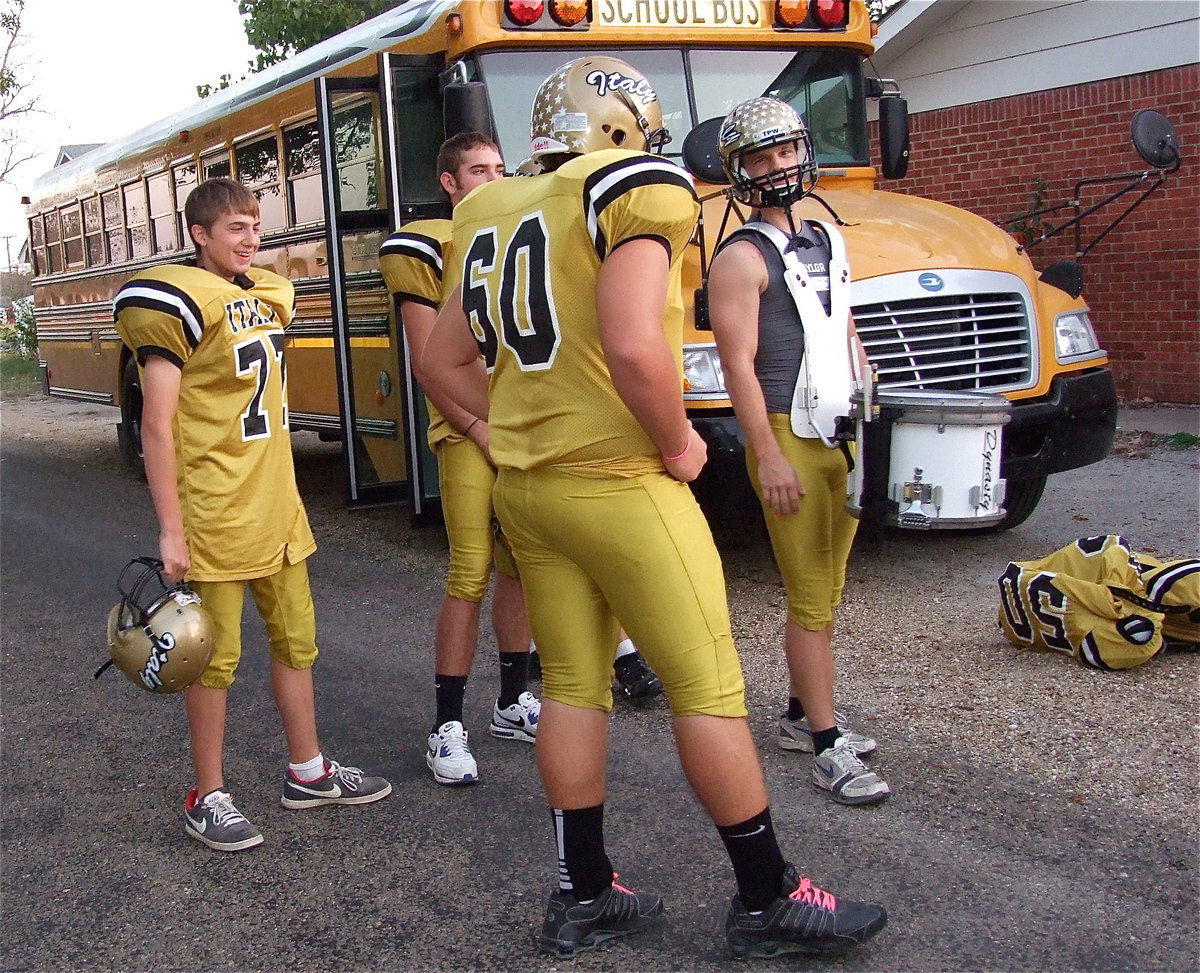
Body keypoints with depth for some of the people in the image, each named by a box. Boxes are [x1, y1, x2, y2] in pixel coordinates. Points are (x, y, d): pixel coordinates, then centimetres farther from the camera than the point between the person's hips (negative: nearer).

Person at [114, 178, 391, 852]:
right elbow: (157, 426, -15)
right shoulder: (180, 302, -12)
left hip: (277, 505, 8)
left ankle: (308, 772, 29)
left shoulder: (267, 296, 12)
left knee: (296, 639, 15)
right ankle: (209, 798, 15)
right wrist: (170, 528, -18)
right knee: (217, 658, 1)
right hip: (215, 513, -8)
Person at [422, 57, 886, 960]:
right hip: (618, 484, -8)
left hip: (523, 484, 8)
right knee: (709, 689, 3)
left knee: (573, 685, 15)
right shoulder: (634, 191, -12)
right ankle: (769, 900, 15)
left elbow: (446, 359, 17)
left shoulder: (492, 216, 11)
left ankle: (583, 896, 25)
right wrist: (677, 445, -11)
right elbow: (633, 347, -26)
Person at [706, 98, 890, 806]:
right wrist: (769, 457, -20)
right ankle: (827, 746, 3)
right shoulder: (742, 257, -8)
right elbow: (738, 364, -14)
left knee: (826, 594, 14)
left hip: (844, 439, 8)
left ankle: (803, 715, 27)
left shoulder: (827, 240, 15)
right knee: (810, 602, -4)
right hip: (789, 441, -7)